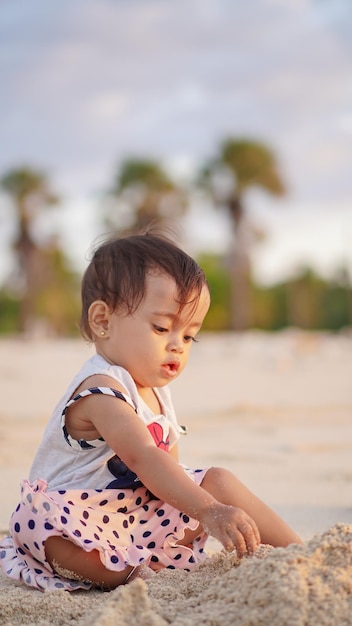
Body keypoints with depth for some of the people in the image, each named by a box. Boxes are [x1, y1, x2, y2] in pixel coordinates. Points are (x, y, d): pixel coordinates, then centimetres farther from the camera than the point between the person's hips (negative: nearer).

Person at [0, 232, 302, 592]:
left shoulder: (155, 392, 8)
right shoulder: (100, 391, -24)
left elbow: (169, 467, 11)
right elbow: (143, 457, -37)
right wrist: (209, 511, -44)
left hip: (141, 514, 9)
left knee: (219, 481, 0)